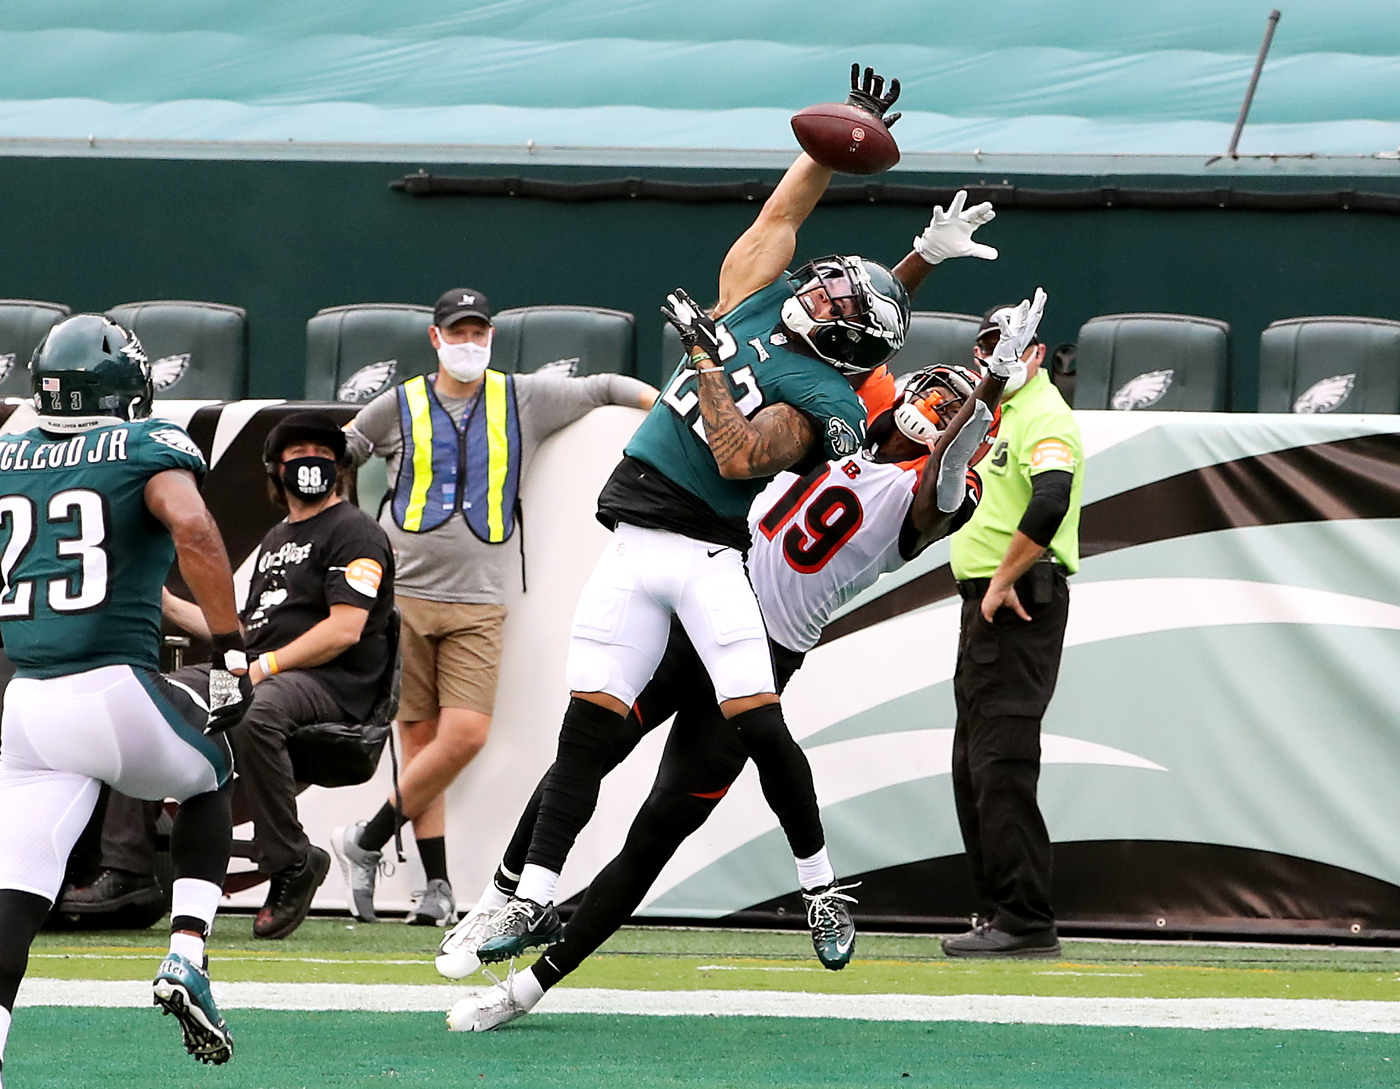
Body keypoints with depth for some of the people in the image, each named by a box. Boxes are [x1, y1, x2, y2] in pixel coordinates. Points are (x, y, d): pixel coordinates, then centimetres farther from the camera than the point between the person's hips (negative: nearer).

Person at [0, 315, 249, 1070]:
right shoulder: (149, 448, 1)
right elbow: (191, 527, -17)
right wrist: (231, 655, -14)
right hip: (115, 689, -3)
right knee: (209, 780, 27)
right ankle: (185, 958, 10)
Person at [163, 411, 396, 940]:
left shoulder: (355, 533, 0)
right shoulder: (276, 539, 28)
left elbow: (344, 630, -13)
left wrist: (265, 667, -18)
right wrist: (165, 602, 24)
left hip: (329, 684, -8)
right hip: (260, 673, 8)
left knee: (253, 715, -40)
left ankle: (291, 862, -29)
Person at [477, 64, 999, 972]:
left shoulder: (826, 404, -8)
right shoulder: (756, 300, 11)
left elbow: (739, 457, -20)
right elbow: (783, 214, 19)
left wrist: (707, 357, -19)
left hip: (709, 556, -5)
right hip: (632, 547, 5)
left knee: (759, 723, -13)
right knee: (590, 724, -1)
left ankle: (822, 888, 5)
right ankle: (536, 898, 0)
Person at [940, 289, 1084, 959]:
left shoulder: (1043, 415, -11)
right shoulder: (998, 412, 21)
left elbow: (1050, 502, -29)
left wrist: (1004, 580, -23)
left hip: (1018, 606, -11)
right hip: (985, 604, 11)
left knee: (1001, 765, -15)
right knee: (974, 768, 13)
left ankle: (1026, 923, -17)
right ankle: (1004, 915, 18)